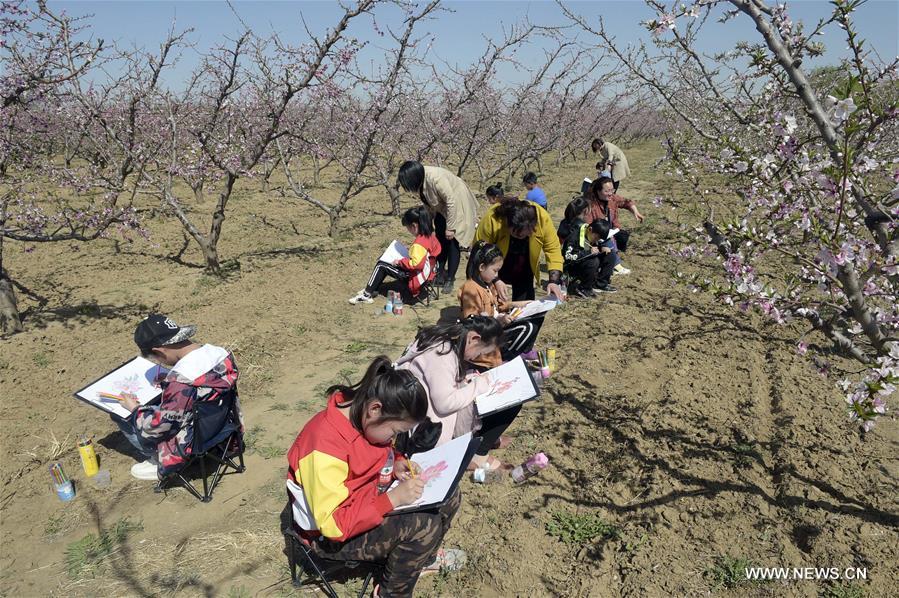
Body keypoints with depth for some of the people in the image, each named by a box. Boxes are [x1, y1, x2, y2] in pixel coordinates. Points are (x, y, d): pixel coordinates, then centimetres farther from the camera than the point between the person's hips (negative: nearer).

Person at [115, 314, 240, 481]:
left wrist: (134, 409, -3)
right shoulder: (221, 353, -11)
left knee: (120, 414, 4)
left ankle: (159, 462, 14)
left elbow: (157, 427, -19)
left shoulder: (180, 382, -32)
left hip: (195, 443, -7)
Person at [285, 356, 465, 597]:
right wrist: (392, 499, -34)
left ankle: (423, 557, 24)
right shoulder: (325, 446, -35)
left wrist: (396, 463, -9)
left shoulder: (361, 415, -10)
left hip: (368, 504, 8)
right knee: (423, 525, -25)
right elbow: (333, 524, -32)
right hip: (329, 536, -8)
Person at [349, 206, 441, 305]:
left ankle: (367, 295, 5)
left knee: (381, 266, -4)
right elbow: (437, 249, 18)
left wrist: (400, 262, -19)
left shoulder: (419, 243, -28)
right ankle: (372, 289, 19)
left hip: (416, 277, -10)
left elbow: (415, 264, -35)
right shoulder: (430, 234, 0)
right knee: (383, 261, 13)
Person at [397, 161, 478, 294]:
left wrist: (450, 227, -26)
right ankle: (440, 274, 22)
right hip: (442, 207, 8)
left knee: (452, 242, -5)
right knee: (440, 240, 10)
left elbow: (451, 201, -31)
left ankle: (450, 280, 3)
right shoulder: (419, 178, -13)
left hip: (457, 206, -8)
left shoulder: (436, 179, -36)